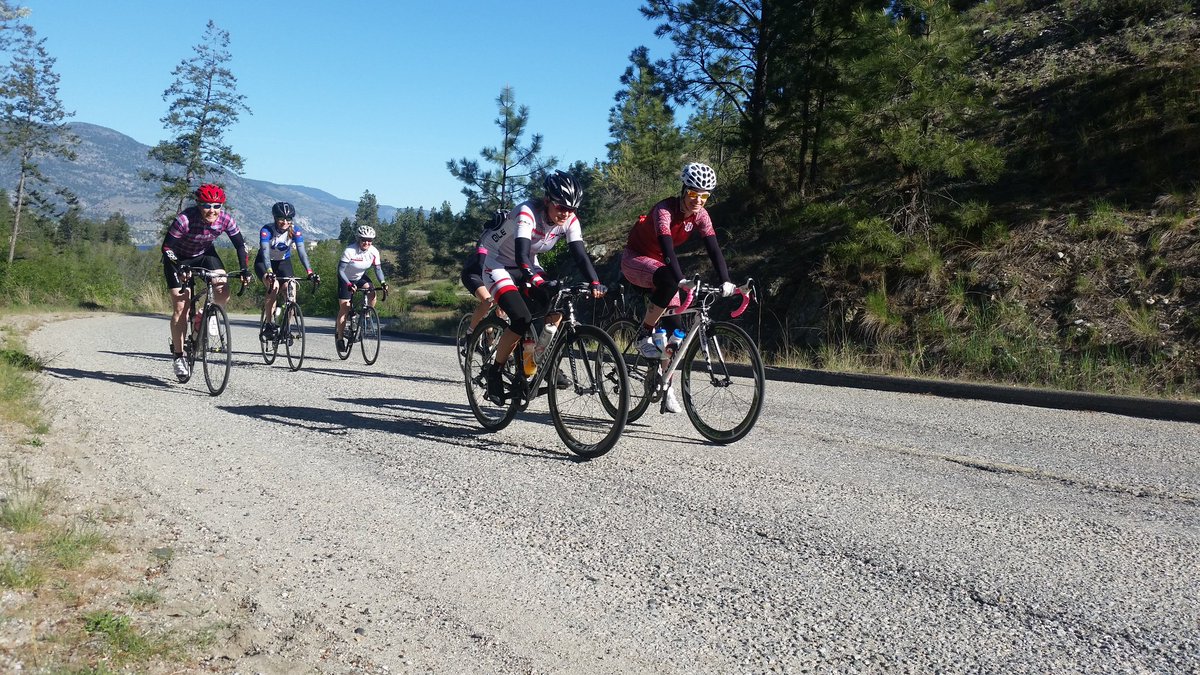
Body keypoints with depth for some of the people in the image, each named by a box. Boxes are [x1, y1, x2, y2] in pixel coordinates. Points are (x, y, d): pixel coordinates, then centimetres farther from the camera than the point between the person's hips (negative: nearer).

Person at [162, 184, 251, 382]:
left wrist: (245, 270, -20)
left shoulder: (226, 220, -22)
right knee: (180, 308, -7)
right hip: (178, 258, -3)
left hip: (205, 254, 3)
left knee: (223, 292, -22)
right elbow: (166, 247, -27)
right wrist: (179, 269, -38)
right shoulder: (185, 219, -33)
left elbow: (240, 244, -10)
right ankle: (178, 356, 4)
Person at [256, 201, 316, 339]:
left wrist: (309, 271, -45)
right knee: (274, 286, -30)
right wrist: (269, 272, -54)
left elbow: (302, 252, -30)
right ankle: (268, 325, -20)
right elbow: (265, 252, -38)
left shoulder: (295, 231, -20)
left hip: (283, 262, 3)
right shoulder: (267, 230, -27)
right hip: (263, 263, -3)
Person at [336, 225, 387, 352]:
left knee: (372, 294, -24)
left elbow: (378, 269, -9)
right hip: (346, 279, -4)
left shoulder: (374, 252, -18)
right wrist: (349, 284, -43)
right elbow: (340, 270, -30)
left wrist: (382, 282, -27)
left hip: (361, 277, 4)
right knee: (344, 308, -7)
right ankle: (339, 337, 4)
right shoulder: (350, 251, -30)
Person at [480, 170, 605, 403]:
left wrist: (595, 283, -36)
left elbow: (580, 254, -20)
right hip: (498, 264, -6)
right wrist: (538, 281, -59)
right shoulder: (527, 212, -32)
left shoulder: (569, 220, -15)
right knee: (522, 319, -24)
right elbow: (521, 254, -43)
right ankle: (495, 372, -6)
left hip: (527, 266, 6)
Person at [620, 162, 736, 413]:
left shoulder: (700, 215, -11)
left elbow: (714, 249, -21)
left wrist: (725, 281, -35)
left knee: (673, 325, -3)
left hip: (659, 264, 6)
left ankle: (666, 386, 6)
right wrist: (681, 280, -55)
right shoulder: (665, 210, -29)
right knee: (668, 280, -38)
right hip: (635, 260, -6)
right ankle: (644, 336, -21)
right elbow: (667, 246, -42)